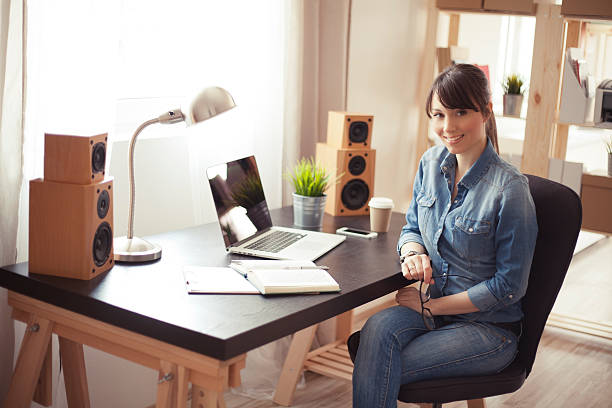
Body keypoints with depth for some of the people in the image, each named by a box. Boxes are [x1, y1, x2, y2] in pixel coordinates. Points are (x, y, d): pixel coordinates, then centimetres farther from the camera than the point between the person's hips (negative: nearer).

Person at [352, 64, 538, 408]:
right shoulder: (432, 163, 2)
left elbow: (509, 286, -14)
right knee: (379, 328, -29)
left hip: (490, 328, -5)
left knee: (377, 371, -25)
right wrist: (412, 252, -9)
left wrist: (432, 305, -12)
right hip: (433, 308, 5)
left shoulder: (510, 189, -18)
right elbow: (412, 227, 16)